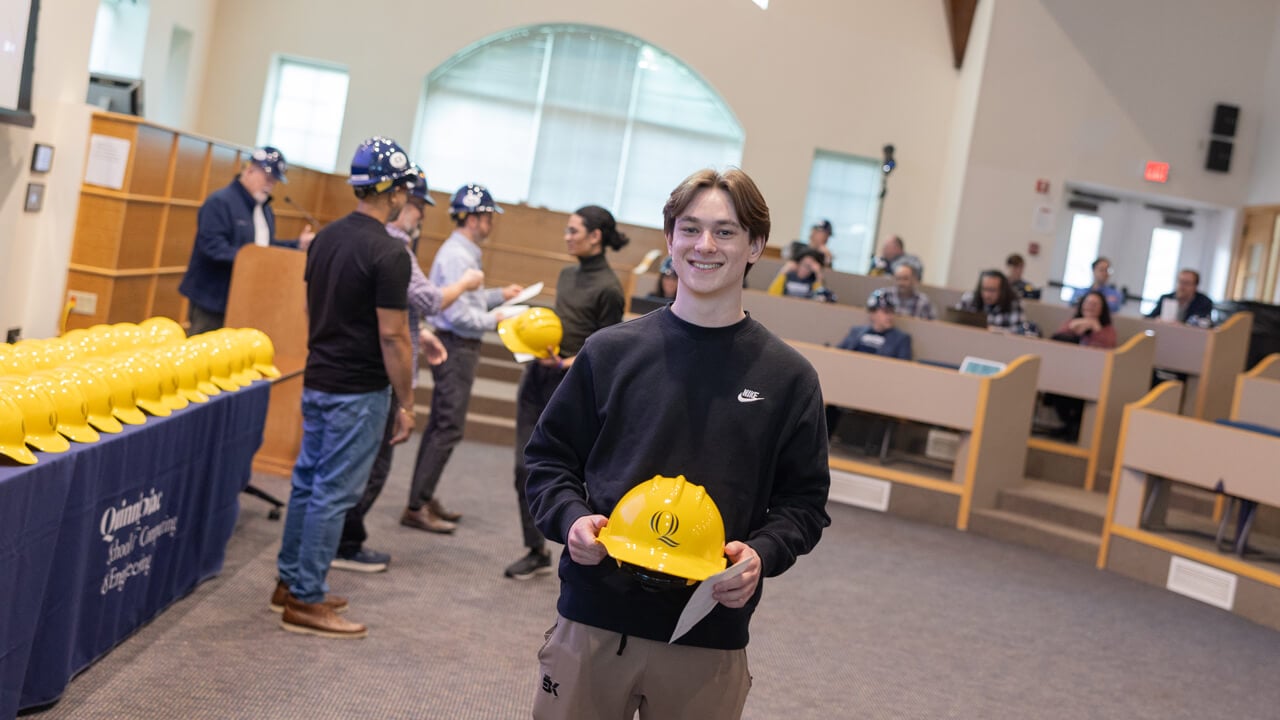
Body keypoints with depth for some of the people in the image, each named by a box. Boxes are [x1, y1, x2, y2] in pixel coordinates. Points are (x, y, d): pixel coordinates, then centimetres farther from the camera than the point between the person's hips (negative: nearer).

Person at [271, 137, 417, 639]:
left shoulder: (325, 239, 7)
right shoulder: (387, 254, -18)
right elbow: (392, 336, -18)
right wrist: (406, 402, -10)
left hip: (317, 382, 8)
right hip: (359, 393, -8)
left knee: (308, 482, 16)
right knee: (333, 494, -2)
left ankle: (291, 582, 26)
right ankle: (306, 602, 4)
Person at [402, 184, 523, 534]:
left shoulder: (465, 253, 13)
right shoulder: (456, 256, -19)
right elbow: (458, 312, -23)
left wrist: (500, 294, 13)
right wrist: (494, 320, -13)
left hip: (461, 347, 11)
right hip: (455, 346, -11)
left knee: (440, 425, 16)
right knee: (447, 428, -7)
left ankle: (424, 498, 25)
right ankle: (417, 508, -2)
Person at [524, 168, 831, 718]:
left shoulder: (787, 377, 2)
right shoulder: (611, 351, 2)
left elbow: (804, 501, 5)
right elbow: (550, 456, 9)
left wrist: (761, 555, -14)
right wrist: (572, 517, -10)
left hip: (709, 642, 0)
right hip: (591, 622, 0)